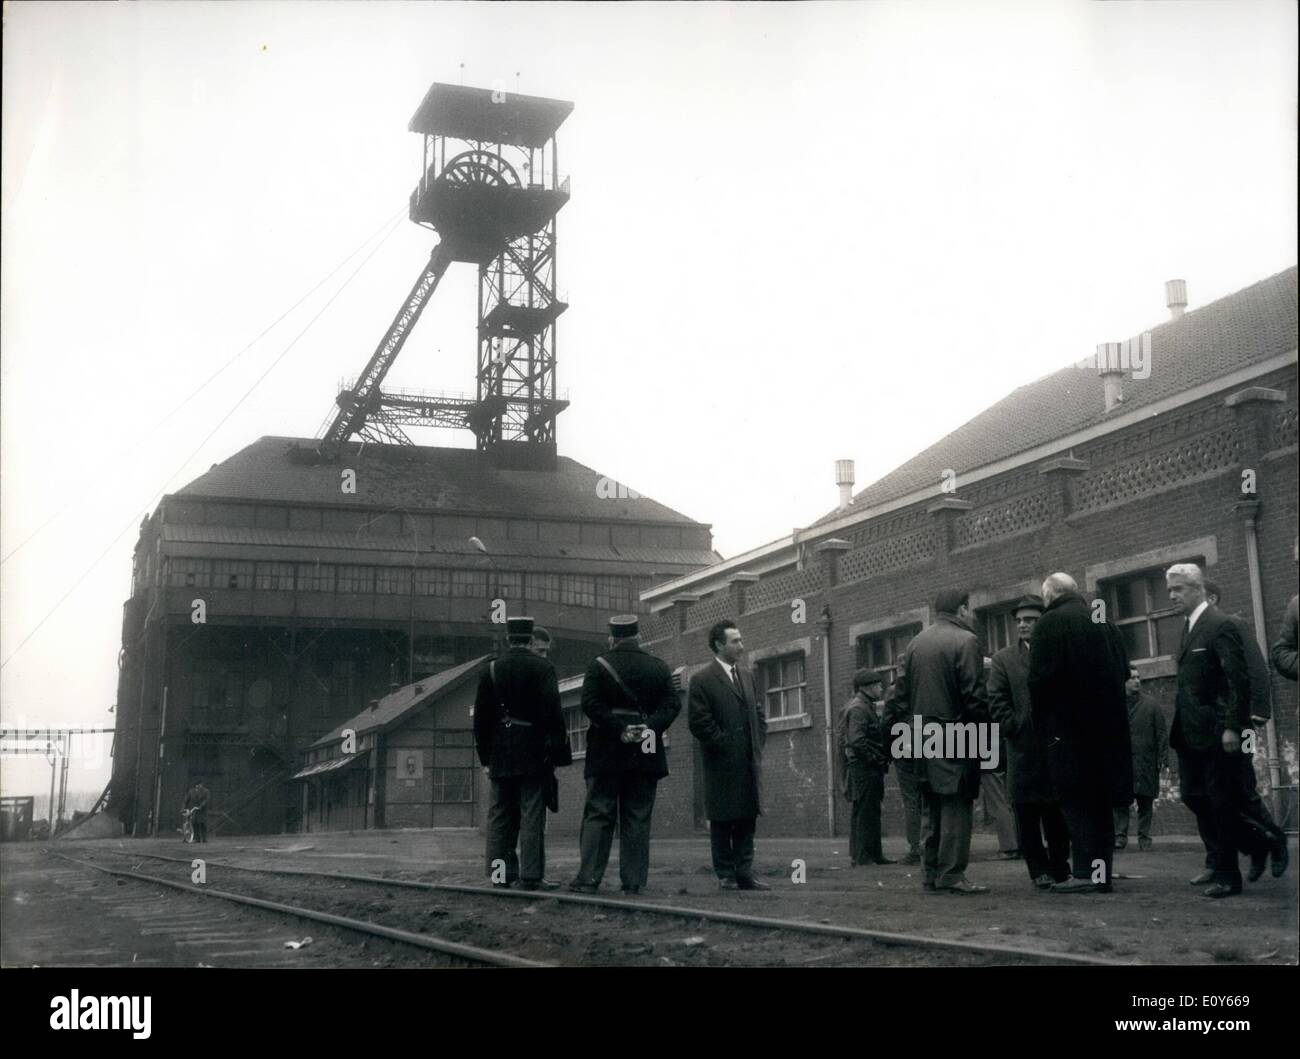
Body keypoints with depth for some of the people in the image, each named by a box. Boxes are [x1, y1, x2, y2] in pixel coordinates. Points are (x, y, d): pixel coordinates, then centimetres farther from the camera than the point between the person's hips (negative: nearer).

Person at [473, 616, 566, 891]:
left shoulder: (491, 670, 5)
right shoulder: (543, 668, -5)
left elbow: (481, 716, 6)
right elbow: (553, 712, -11)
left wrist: (486, 756, 13)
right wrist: (557, 747, -4)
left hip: (500, 756, 3)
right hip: (533, 755, -3)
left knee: (500, 815, 11)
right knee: (532, 814, -2)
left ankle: (500, 871, 12)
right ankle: (531, 875, -4)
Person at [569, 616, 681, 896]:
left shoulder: (600, 666, -1)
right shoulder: (658, 668, 6)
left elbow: (590, 704, -12)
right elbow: (672, 704, -3)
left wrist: (619, 729, -12)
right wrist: (650, 727, -10)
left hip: (607, 754, -2)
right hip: (645, 755, 2)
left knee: (598, 815, 2)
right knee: (638, 818, 5)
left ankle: (589, 878, -3)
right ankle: (634, 881, 4)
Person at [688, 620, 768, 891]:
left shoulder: (747, 677, 15)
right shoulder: (702, 680, -7)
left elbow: (759, 715, 20)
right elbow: (699, 723, -12)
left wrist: (757, 744, 7)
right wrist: (724, 744, -12)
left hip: (749, 763, 6)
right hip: (722, 764, -6)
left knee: (747, 820, 7)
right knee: (722, 822, 2)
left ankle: (744, 874, 11)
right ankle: (726, 875, 9)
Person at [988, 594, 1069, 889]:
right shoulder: (1004, 660, 7)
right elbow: (998, 702, 3)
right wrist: (1017, 728, -8)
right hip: (1023, 749, 0)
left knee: (1058, 813, 5)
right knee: (1027, 815, 0)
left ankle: (1059, 867, 19)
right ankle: (1039, 870, 9)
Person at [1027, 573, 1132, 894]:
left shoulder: (1050, 623, -8)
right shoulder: (1104, 623, 12)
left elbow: (1041, 676, -14)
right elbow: (1123, 671, 14)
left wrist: (1041, 719, -3)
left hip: (1069, 726, -6)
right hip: (1108, 724, 7)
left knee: (1075, 799, -3)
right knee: (1101, 801, 12)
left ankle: (1085, 872, -8)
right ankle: (1103, 872, 14)